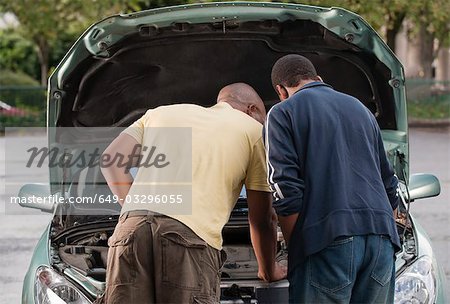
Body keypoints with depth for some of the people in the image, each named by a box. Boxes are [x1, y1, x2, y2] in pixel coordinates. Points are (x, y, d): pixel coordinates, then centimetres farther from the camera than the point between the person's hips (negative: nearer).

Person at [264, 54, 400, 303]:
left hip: (329, 238, -6)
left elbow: (285, 192, -4)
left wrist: (296, 251, 2)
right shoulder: (359, 108, 26)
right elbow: (389, 185, 28)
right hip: (381, 238, 6)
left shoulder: (283, 113, 7)